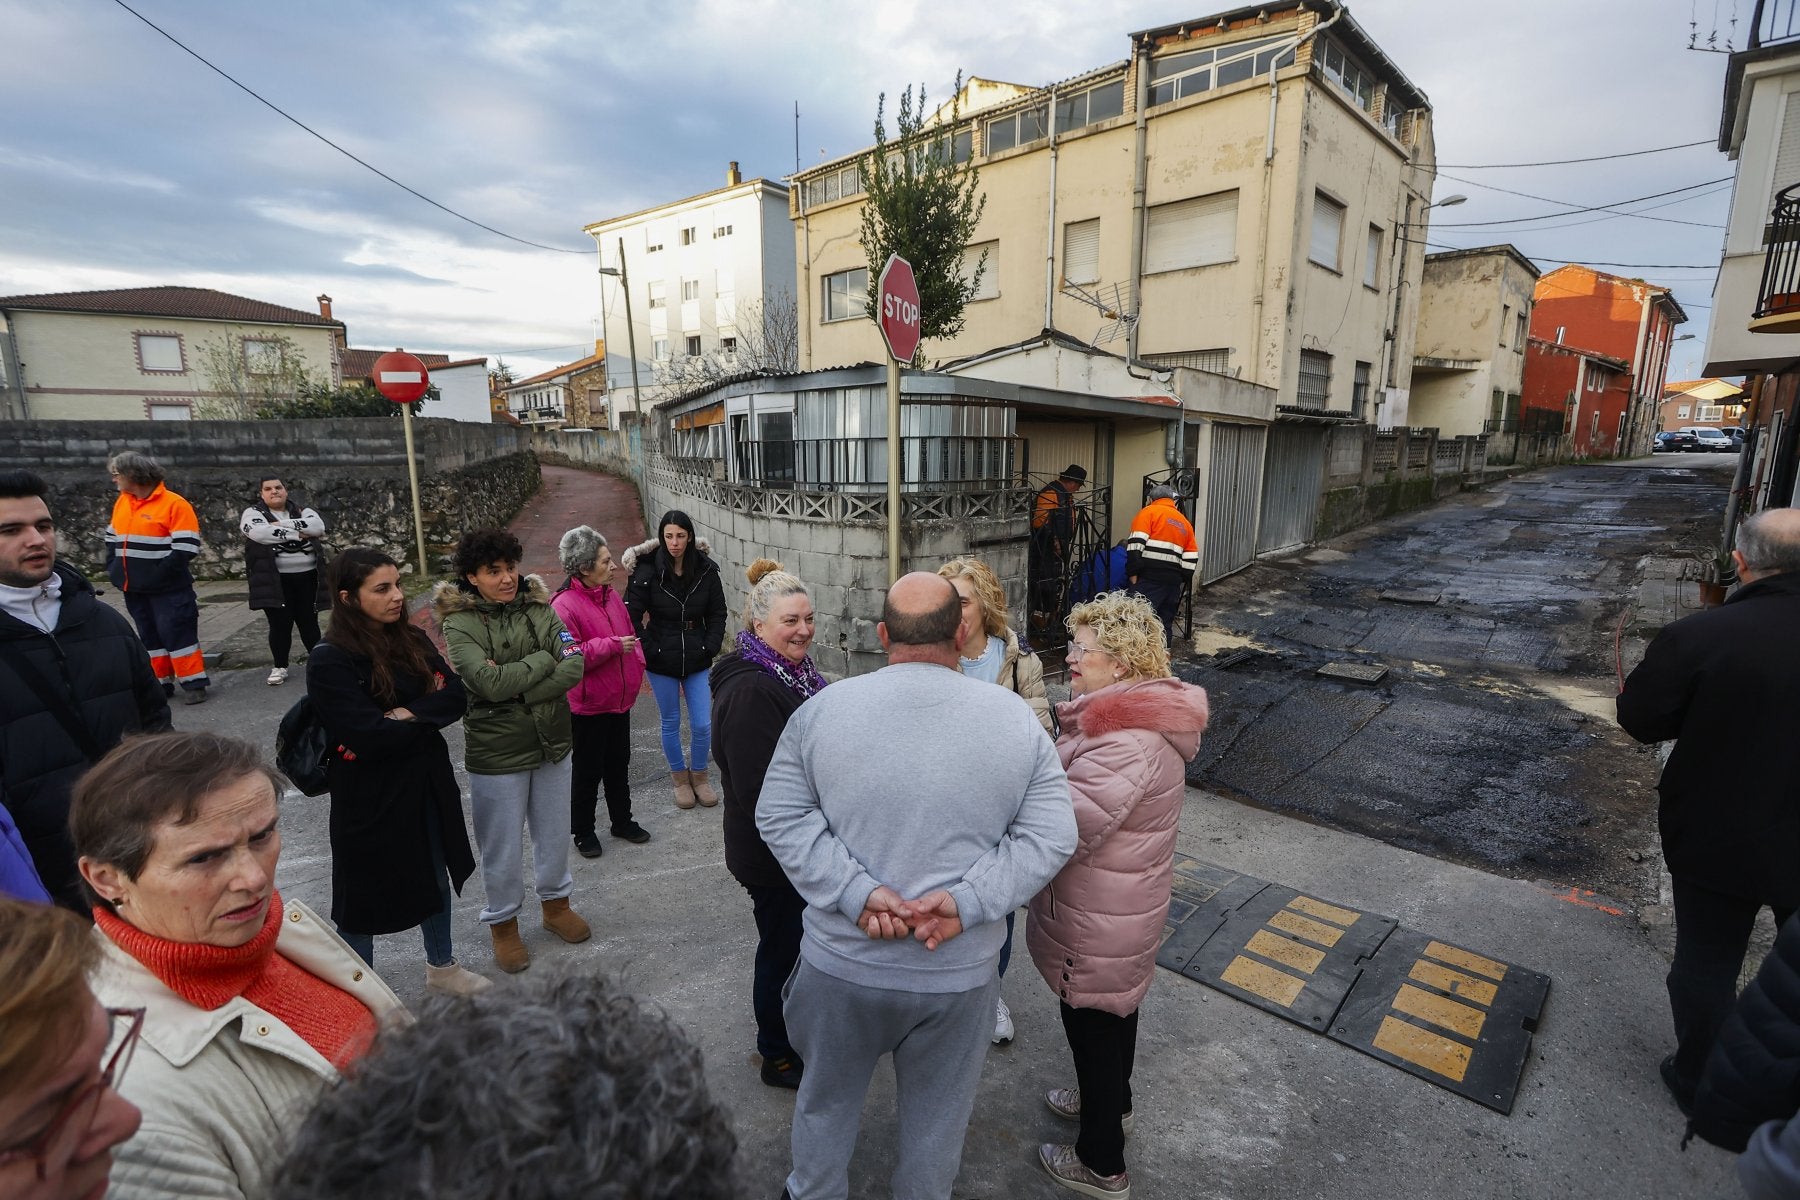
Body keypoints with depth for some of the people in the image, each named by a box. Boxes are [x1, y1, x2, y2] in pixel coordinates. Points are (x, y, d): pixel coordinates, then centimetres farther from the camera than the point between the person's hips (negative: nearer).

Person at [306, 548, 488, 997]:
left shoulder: (413, 640, 0)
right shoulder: (329, 661, -17)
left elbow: (457, 698, -7)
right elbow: (369, 735, -24)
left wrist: (408, 714, -22)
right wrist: (429, 714, -12)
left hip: (428, 784, 6)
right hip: (369, 795, -6)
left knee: (437, 876, 21)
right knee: (364, 892, 12)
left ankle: (441, 967, 43)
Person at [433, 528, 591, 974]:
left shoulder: (539, 608, -3)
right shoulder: (459, 623, -11)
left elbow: (574, 667, -13)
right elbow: (489, 683, -24)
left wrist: (515, 687, -20)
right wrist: (544, 658, -15)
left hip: (552, 742, 3)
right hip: (497, 753, -3)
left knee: (555, 834, 19)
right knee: (502, 846, 11)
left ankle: (556, 903, 42)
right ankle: (502, 922, 35)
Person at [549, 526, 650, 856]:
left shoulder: (610, 594, 4)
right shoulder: (564, 605, -20)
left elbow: (628, 633, 18)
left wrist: (637, 664, 9)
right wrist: (612, 645, -28)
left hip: (619, 699, 7)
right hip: (588, 705, -7)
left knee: (619, 765, 19)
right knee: (587, 770, 9)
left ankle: (622, 820, 36)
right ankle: (583, 831, 27)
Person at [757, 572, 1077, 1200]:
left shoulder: (822, 708, -11)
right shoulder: (1015, 717, -9)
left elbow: (780, 816, -11)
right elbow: (1050, 835, -11)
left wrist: (857, 892, -16)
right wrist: (966, 902, -16)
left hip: (842, 961, 1)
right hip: (961, 972, 0)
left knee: (827, 1099, 28)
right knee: (938, 1112, 26)